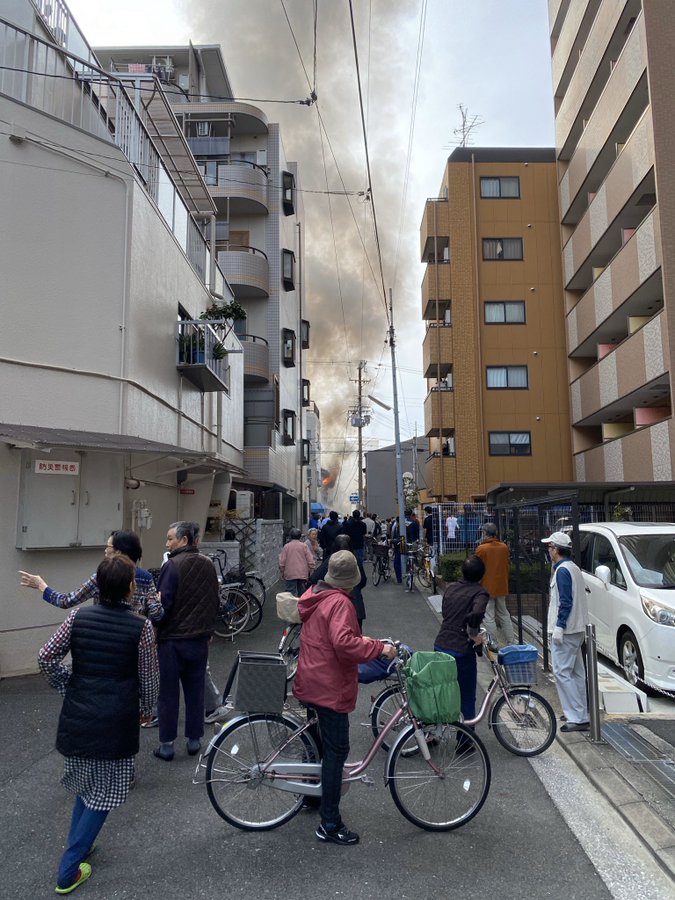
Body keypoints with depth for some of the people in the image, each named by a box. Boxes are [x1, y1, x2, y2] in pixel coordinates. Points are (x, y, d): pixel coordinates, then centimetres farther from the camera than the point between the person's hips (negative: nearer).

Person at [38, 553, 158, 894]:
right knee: (105, 793, 14)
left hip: (76, 716, 4)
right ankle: (69, 871, 18)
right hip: (116, 721, -4)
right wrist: (145, 708, 15)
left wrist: (66, 685, 14)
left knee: (86, 785, 27)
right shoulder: (140, 626, -12)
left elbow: (46, 658, -1)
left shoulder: (79, 616, -4)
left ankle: (79, 845, 37)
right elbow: (147, 678, -4)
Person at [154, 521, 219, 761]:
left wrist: (156, 630, -2)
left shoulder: (172, 566, -16)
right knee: (195, 690, 15)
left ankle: (166, 745, 14)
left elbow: (163, 604, -18)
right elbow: (215, 603, 11)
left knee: (168, 692, 7)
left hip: (172, 640, -5)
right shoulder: (209, 565, 4)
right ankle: (194, 739, 23)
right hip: (200, 640, 5)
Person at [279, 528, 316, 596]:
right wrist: (308, 572, 11)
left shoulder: (286, 546, -3)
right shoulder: (304, 546, -1)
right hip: (303, 574, 1)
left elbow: (282, 562, -1)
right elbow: (310, 561, -3)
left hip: (290, 575, -1)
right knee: (301, 594, 14)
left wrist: (282, 572, 13)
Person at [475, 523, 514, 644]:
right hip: (501, 587, 6)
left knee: (488, 617, 1)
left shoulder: (481, 549, -15)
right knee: (504, 614, 17)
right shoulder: (504, 547, 0)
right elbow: (506, 567, 10)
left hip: (487, 587, -5)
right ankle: (510, 642, 21)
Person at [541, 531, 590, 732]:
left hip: (565, 631, -10)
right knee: (576, 672, 14)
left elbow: (565, 602, -21)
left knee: (562, 672, -7)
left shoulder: (562, 570, -16)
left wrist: (559, 627, -20)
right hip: (576, 629, 10)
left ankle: (577, 718, -6)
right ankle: (580, 715, 21)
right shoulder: (573, 568, 14)